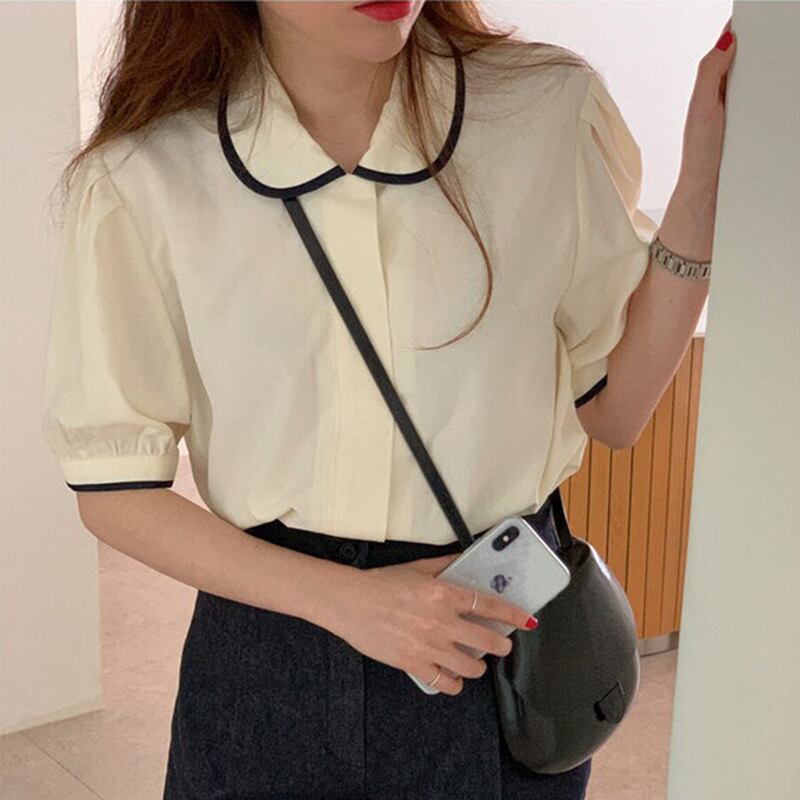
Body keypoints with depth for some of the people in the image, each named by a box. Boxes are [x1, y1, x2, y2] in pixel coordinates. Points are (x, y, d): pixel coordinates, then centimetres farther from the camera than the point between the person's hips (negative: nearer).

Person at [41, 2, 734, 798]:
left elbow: (612, 409, -1)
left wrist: (700, 191, -13)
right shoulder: (143, 176, -12)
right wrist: (345, 600, -16)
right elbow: (112, 490, -6)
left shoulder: (554, 109, -9)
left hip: (505, 632, 2)